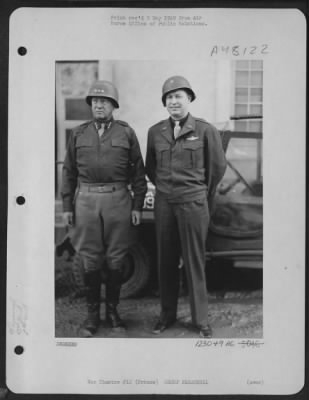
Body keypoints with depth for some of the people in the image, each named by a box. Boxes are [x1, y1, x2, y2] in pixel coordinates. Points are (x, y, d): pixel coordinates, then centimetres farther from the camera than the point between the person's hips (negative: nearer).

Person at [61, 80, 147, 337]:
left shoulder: (126, 133, 4)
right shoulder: (78, 134, 8)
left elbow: (138, 171, 4)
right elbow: (69, 171, 9)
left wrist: (138, 205, 0)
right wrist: (67, 206, 4)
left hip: (118, 199, -1)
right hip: (86, 200, 1)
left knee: (115, 259, 6)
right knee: (90, 260, 5)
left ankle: (112, 311, 20)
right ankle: (93, 314, 16)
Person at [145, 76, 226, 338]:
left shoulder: (205, 130, -3)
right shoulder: (155, 132, 6)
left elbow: (218, 166, 6)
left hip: (193, 203, -3)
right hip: (164, 203, 3)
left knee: (194, 261, 2)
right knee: (166, 260, 9)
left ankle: (201, 319, 14)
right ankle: (167, 315, 22)